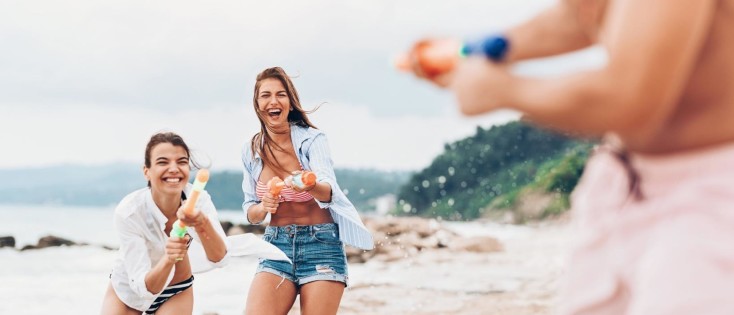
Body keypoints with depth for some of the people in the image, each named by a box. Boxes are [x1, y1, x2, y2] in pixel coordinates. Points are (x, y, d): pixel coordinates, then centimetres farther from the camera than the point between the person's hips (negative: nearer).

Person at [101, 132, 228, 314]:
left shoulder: (198, 199, -24)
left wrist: (202, 222, -55)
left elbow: (219, 259, -36)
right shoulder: (129, 212, -32)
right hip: (129, 288, -1)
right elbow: (144, 287, -32)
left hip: (177, 290, 2)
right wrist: (168, 259, -52)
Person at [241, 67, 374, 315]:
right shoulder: (251, 151, 4)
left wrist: (310, 186, -45)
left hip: (320, 244, -3)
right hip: (276, 245, 3)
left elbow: (328, 191, -22)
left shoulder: (312, 139, -7)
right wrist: (263, 207, -13)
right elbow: (250, 212, 10)